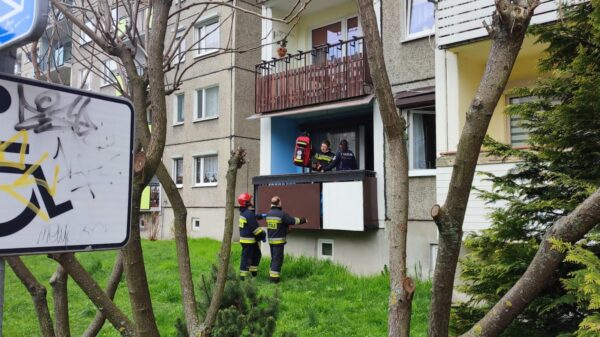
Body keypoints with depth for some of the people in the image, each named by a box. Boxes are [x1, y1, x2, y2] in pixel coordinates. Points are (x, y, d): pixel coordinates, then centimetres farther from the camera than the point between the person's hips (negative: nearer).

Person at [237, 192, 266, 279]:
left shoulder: (243, 212, 8)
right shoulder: (249, 214, -22)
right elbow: (255, 228, -21)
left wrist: (261, 216, 17)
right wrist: (263, 236, -11)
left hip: (244, 238, 10)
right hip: (249, 240, -10)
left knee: (257, 254, 22)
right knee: (246, 257, -3)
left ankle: (254, 272, 32)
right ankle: (243, 275, 4)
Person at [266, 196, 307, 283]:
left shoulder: (269, 214, 5)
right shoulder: (281, 214, -17)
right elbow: (293, 220, -11)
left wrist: (286, 228, 26)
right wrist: (303, 220, 5)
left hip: (271, 240, 7)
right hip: (279, 240, -7)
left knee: (273, 258, 19)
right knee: (278, 259, -1)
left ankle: (271, 275, 26)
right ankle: (274, 277, -1)